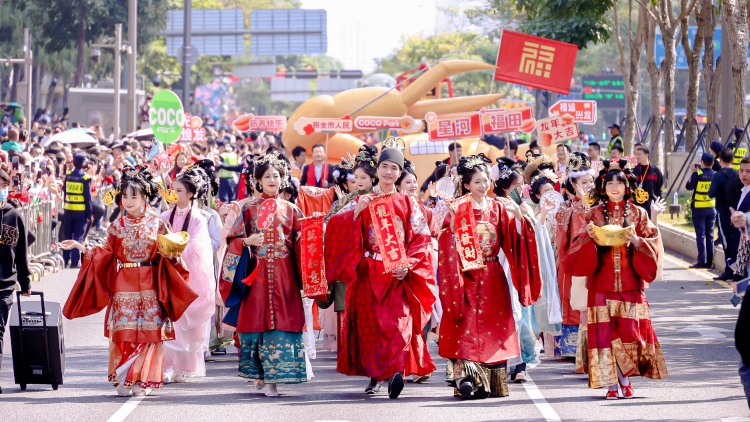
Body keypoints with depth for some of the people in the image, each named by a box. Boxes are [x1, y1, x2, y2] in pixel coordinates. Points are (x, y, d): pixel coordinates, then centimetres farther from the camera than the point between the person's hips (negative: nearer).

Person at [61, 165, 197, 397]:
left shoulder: (156, 224, 4)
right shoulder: (118, 226, 7)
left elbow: (167, 253, 7)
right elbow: (106, 254, 7)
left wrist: (169, 254, -16)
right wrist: (81, 247, -2)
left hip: (149, 286, -1)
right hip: (123, 286, 1)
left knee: (149, 330, -3)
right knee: (124, 331, -2)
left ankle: (144, 381, 3)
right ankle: (123, 380, 4)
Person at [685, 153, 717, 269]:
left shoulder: (697, 174, -13)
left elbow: (688, 186, -5)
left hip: (699, 208, -4)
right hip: (711, 208, 4)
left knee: (701, 235, -2)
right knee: (710, 235, 10)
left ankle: (702, 261, -5)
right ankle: (709, 262, 11)